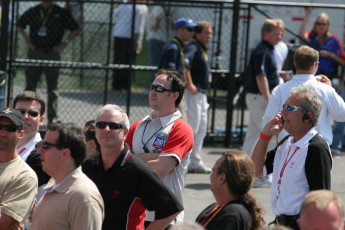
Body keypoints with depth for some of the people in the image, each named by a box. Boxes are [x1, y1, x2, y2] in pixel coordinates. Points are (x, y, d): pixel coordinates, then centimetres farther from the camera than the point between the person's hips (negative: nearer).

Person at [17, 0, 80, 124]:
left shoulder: (61, 13, -1)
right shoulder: (32, 12, 5)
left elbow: (75, 29, 4)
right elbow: (20, 25, 20)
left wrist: (64, 43, -4)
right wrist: (27, 40, 7)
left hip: (52, 52, -2)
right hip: (34, 52, 2)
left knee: (52, 88, 0)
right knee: (30, 86, 5)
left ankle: (53, 118, 4)